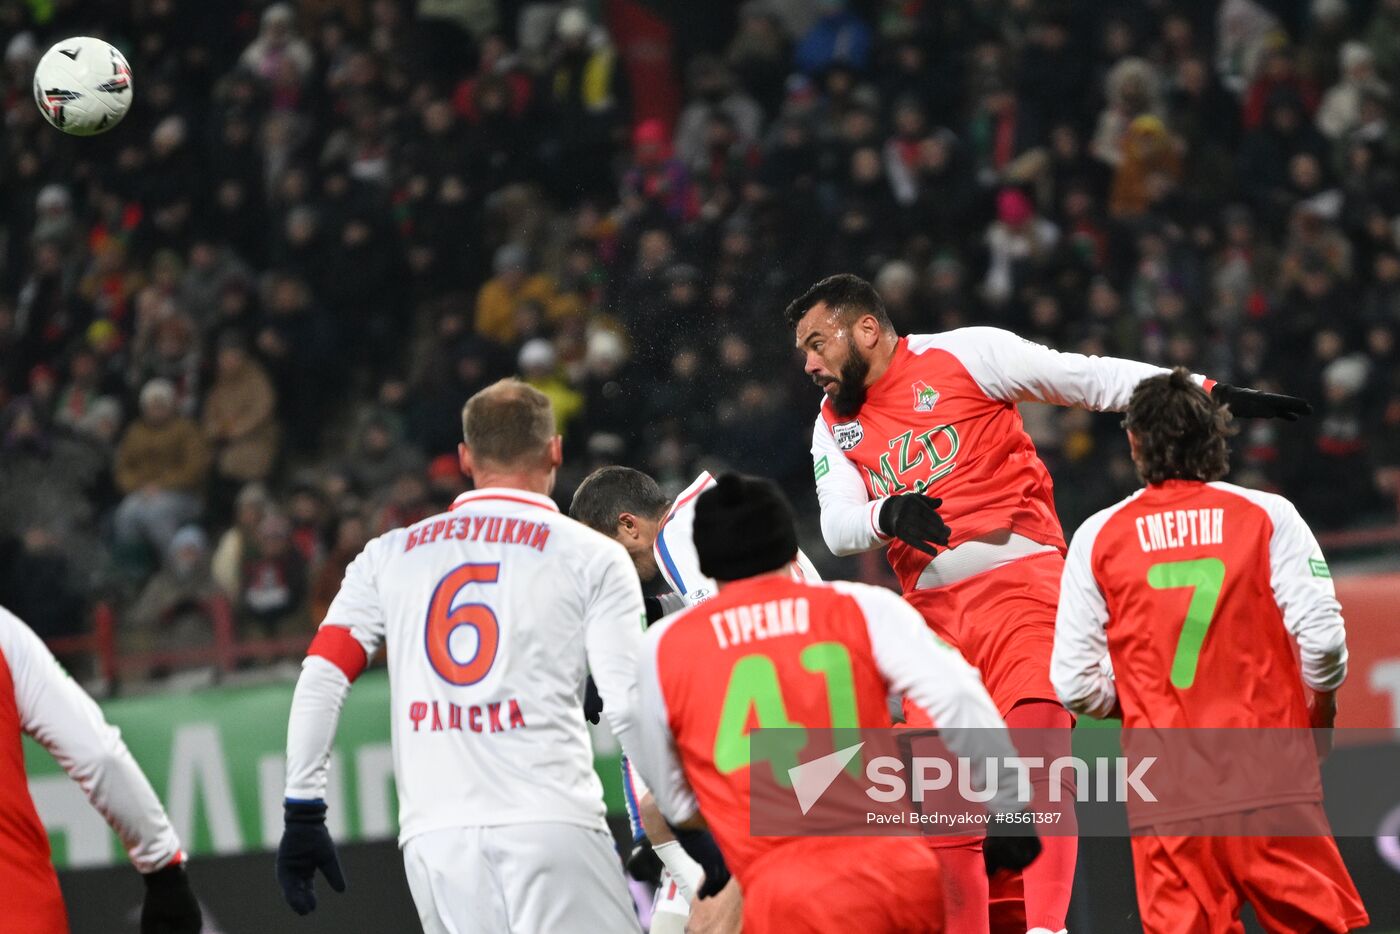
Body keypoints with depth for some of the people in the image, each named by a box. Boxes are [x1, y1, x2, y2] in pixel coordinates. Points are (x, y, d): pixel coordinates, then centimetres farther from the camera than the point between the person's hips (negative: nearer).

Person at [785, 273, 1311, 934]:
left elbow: (1089, 378, -1)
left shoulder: (964, 355, 0)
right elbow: (837, 528, 3)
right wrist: (888, 515, -20)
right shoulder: (835, 424, 15)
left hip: (1020, 586, -5)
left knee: (1037, 759, -20)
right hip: (932, 614, 5)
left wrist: (1209, 393, -6)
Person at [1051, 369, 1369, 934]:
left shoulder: (1098, 537, 4)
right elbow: (1322, 636, -8)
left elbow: (1075, 685, 1)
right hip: (1269, 768, -1)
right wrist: (1319, 712, 11)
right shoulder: (1268, 515, 1)